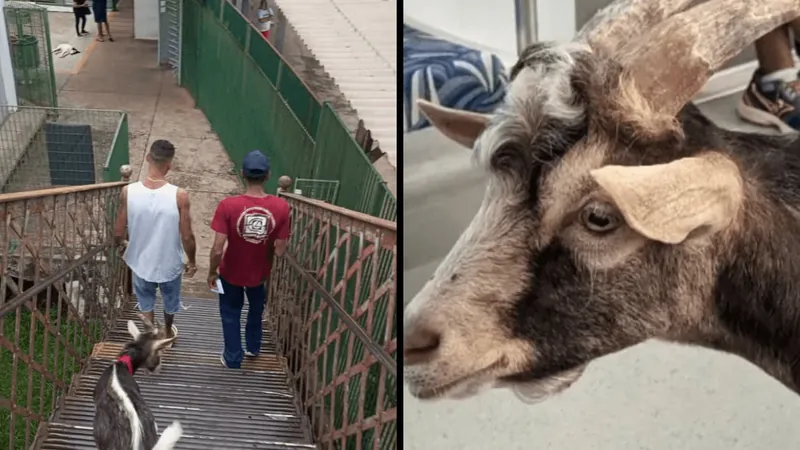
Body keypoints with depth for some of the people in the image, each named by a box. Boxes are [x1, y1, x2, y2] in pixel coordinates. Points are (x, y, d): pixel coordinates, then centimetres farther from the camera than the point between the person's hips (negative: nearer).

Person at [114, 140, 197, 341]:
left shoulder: (129, 191, -20)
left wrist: (121, 243, 14)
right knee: (170, 301, 30)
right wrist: (191, 261, 1)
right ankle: (168, 332, 55)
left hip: (141, 262, 0)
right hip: (170, 264, 0)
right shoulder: (179, 196, -26)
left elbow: (118, 233, -10)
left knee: (146, 302, 28)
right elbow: (187, 237, -18)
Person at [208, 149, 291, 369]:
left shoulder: (228, 205, -26)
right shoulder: (281, 207, -21)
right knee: (256, 309, 31)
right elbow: (280, 251, -15)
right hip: (260, 273, 2)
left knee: (231, 314, 24)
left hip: (231, 272, -2)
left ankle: (233, 358, 37)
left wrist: (212, 272, -6)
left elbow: (217, 249, -23)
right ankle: (253, 347, 51)